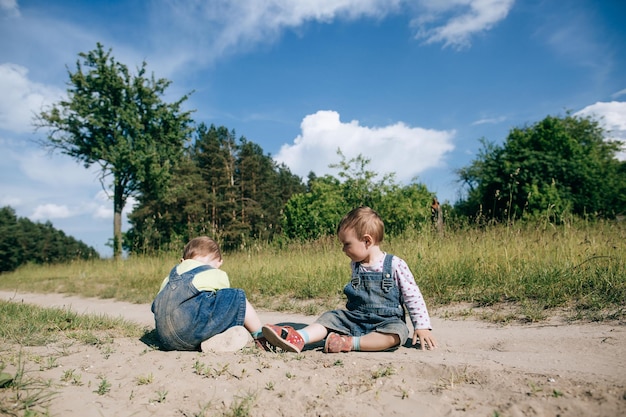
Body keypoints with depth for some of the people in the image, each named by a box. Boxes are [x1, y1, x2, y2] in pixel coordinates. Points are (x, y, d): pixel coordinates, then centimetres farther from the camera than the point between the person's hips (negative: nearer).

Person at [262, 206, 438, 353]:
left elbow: (413, 297, -5)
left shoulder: (395, 265, -10)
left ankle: (350, 343, -37)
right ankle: (299, 338, -36)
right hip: (355, 318, 5)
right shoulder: (355, 265, 7)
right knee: (330, 317, -13)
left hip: (386, 321, -4)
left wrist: (422, 326, -7)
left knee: (397, 332, -33)